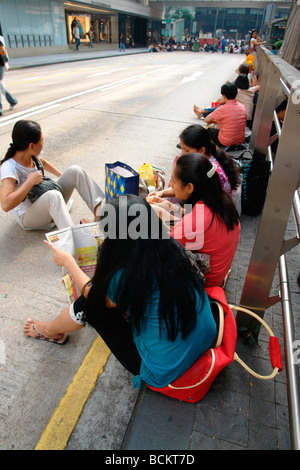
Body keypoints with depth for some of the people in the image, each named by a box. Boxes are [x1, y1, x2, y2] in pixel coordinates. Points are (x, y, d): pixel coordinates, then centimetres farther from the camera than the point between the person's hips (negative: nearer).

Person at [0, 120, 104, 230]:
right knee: (53, 195, -41)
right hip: (29, 217, -8)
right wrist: (30, 181, -31)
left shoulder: (32, 155, -3)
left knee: (75, 170, -8)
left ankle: (99, 209, -20)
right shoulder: (10, 167, -25)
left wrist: (63, 176, 23)